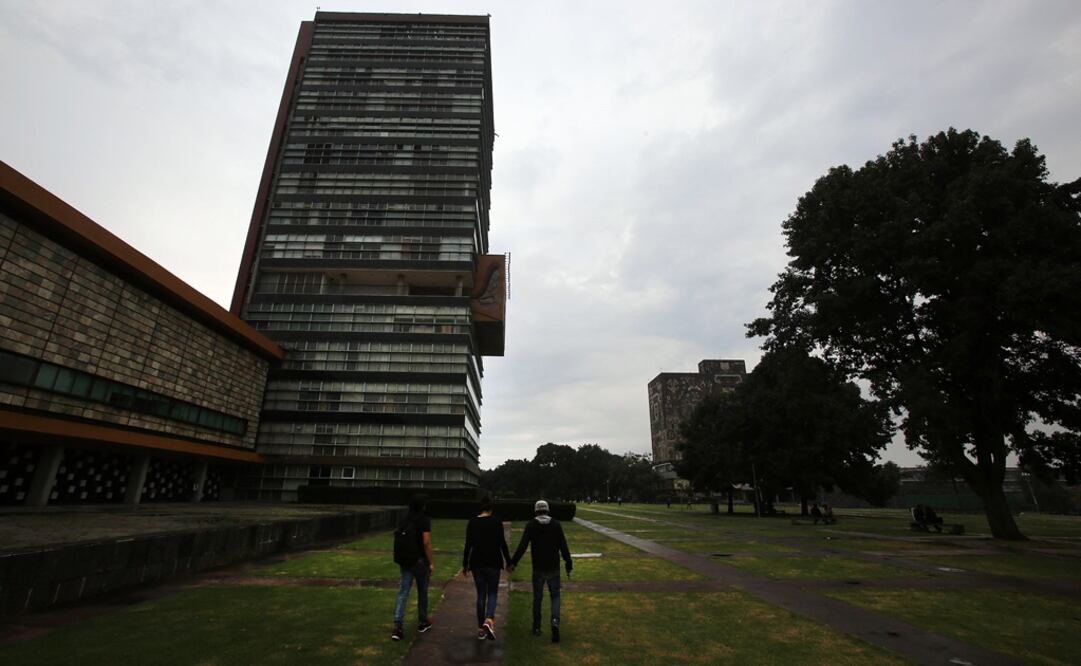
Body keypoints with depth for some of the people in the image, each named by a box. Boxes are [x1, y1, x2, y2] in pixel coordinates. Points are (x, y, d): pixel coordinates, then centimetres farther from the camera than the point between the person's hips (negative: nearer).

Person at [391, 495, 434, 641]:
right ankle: (422, 622, 30)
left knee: (403, 593, 6)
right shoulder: (424, 520, -13)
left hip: (404, 561, 5)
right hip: (419, 561, -4)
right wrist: (431, 563, -12)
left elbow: (397, 536, 8)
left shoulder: (404, 520, 6)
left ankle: (397, 627, -3)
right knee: (422, 592, 14)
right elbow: (426, 543, -19)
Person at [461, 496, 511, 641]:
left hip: (476, 562, 3)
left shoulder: (472, 522, 1)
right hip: (493, 562, -2)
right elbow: (502, 543, -7)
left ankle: (481, 629, 16)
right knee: (492, 593, 10)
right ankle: (489, 620, -14)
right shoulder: (496, 521, -7)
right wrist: (508, 562, 2)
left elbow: (468, 544, 2)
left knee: (481, 594, 14)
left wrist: (465, 564, 10)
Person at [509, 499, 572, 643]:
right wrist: (569, 565, 2)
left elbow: (522, 546, -14)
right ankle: (555, 621, -9)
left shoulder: (531, 525, -5)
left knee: (537, 598, 16)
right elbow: (564, 547, -4)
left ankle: (537, 628, 24)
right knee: (555, 596, 13)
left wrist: (513, 562, -11)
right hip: (554, 568, 0)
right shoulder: (556, 525, -3)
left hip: (538, 569, 0)